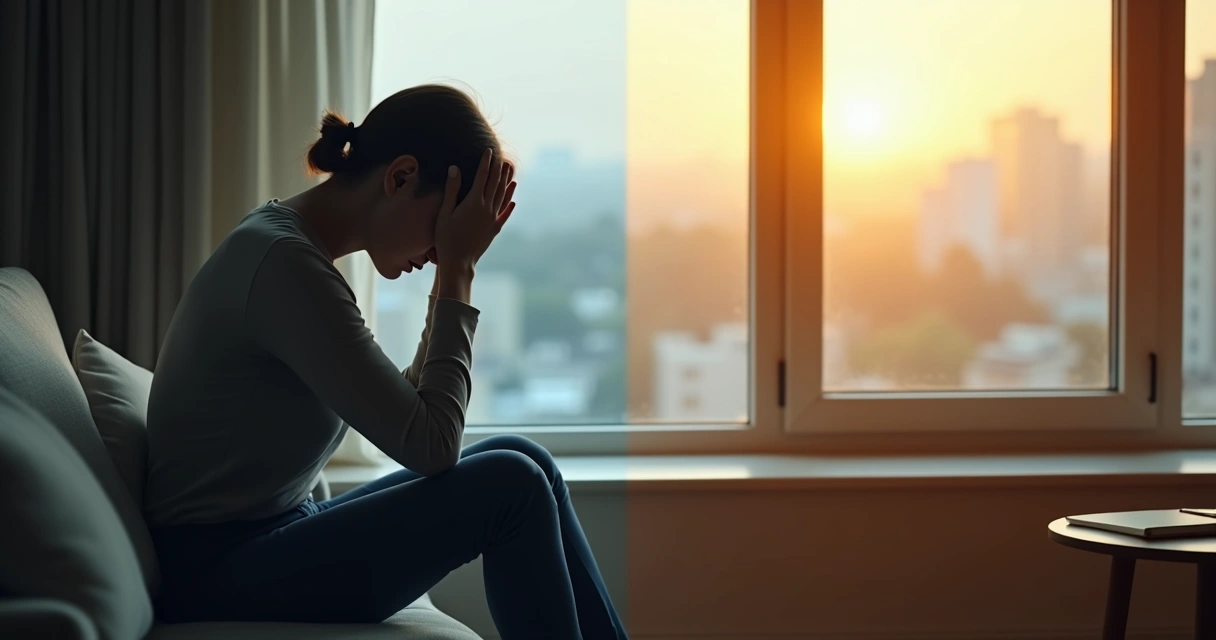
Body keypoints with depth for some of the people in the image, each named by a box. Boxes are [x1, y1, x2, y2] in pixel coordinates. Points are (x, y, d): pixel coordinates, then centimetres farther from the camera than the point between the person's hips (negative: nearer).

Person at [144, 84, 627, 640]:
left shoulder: (289, 240, 8)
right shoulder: (286, 264, -21)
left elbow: (409, 411, 12)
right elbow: (429, 444, -20)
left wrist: (454, 273, 3)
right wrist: (457, 271, -15)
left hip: (266, 542, 9)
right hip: (221, 575, -9)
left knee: (524, 461, 2)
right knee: (509, 485, -17)